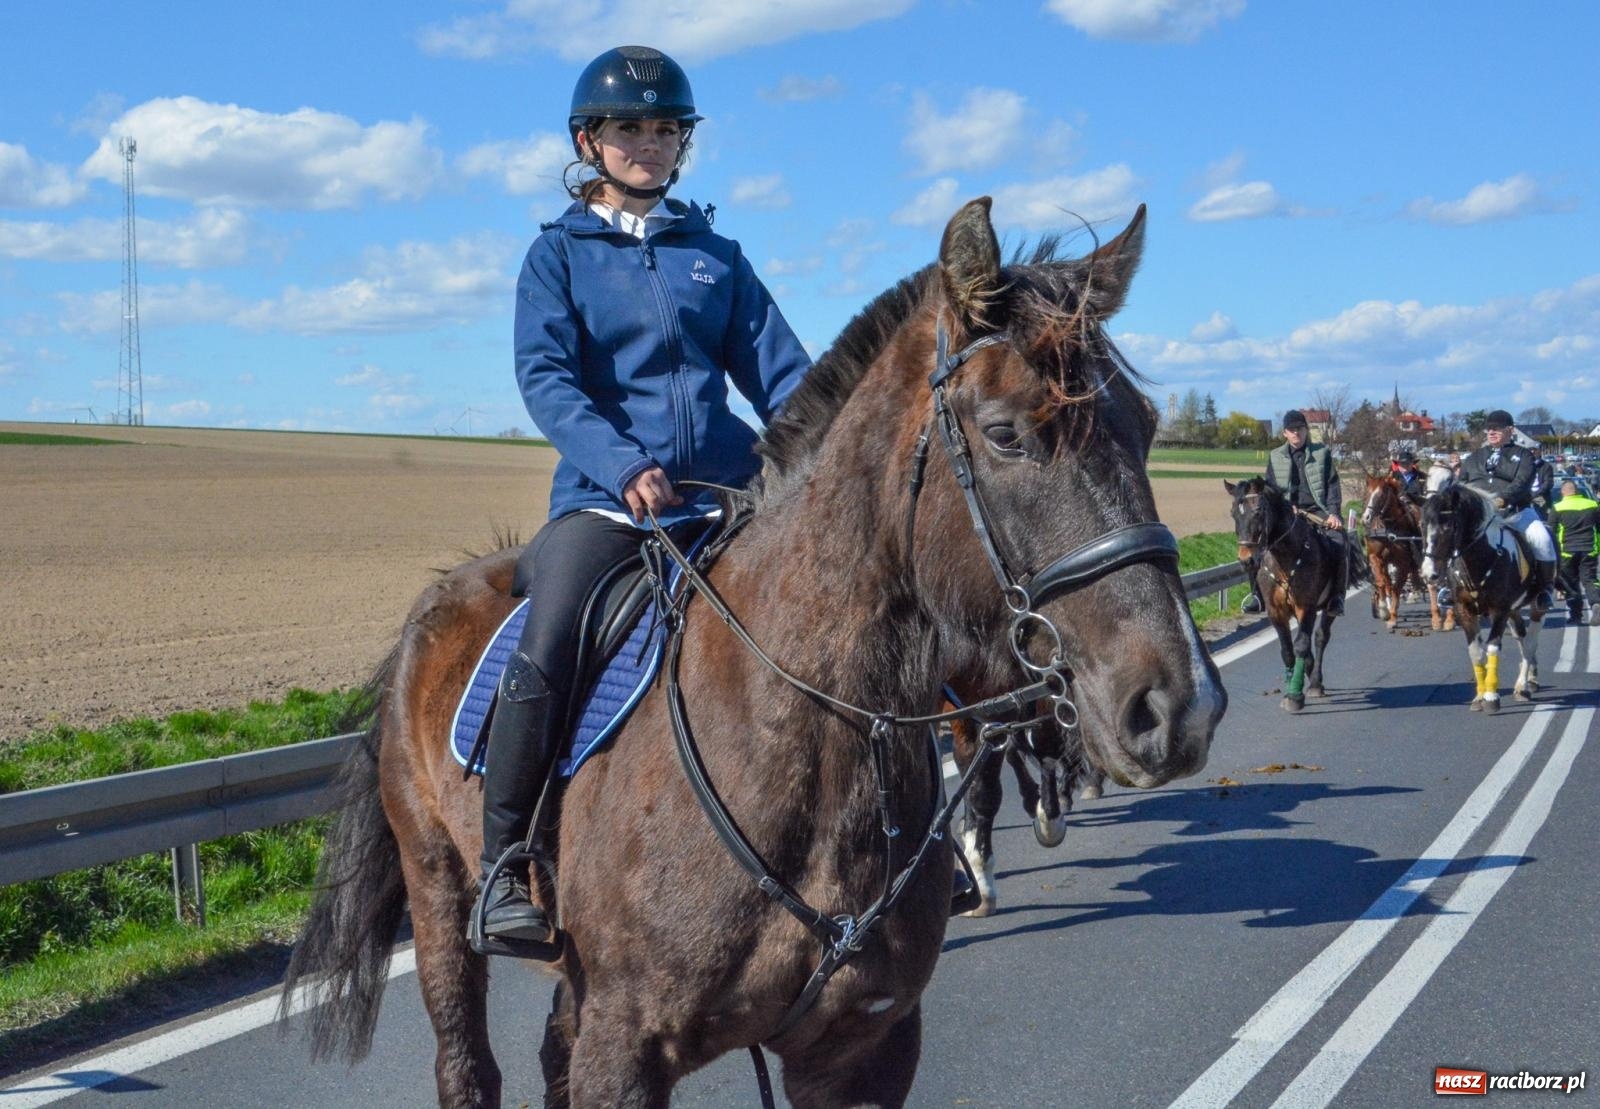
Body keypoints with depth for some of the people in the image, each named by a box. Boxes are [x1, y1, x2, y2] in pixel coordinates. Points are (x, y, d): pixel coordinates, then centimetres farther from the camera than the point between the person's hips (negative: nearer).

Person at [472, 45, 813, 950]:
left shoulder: (716, 255, 17)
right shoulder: (561, 252, 8)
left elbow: (778, 368, 11)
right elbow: (545, 375, -7)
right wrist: (622, 463, -24)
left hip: (723, 495, 4)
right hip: (605, 498, -3)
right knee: (543, 657, -26)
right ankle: (504, 865, -14)